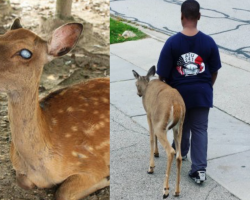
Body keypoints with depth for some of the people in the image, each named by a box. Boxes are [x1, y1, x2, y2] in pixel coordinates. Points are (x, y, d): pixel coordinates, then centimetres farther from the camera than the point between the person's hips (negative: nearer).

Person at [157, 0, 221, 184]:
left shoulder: (172, 42, -16)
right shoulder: (209, 42, -10)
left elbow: (163, 73, -11)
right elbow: (214, 71, 0)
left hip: (179, 91, 0)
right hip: (202, 93, 0)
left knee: (182, 125, 23)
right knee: (200, 129, 5)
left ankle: (181, 151, 48)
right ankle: (200, 169, -2)